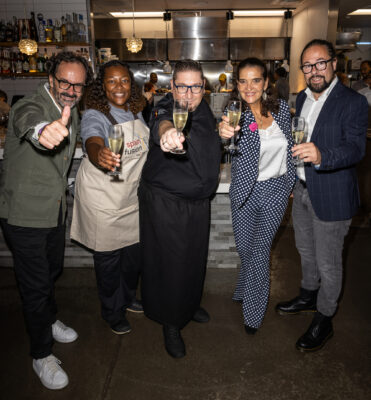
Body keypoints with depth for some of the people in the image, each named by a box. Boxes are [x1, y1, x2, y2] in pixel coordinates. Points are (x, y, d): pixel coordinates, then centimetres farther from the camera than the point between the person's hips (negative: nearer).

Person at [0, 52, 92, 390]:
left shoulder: (73, 113, 3)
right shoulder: (29, 107, -22)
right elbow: (29, 123, -48)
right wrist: (44, 131, -71)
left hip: (55, 210, 8)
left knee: (53, 270, 24)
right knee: (36, 285, 4)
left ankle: (49, 320, 51)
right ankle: (42, 355, 24)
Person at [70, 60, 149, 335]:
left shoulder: (136, 112, 2)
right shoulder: (95, 116, -18)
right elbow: (93, 144, -40)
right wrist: (100, 155, -61)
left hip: (133, 195, 6)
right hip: (103, 199, -6)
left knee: (134, 252, 19)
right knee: (108, 257, 9)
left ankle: (128, 298, 45)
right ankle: (113, 312, 33)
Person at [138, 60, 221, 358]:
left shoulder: (203, 109, 3)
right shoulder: (166, 108, -21)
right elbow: (163, 122, -48)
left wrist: (221, 132, 4)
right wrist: (167, 132, -69)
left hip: (198, 201, 7)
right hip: (165, 202, -7)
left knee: (195, 258, 21)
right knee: (171, 263, 4)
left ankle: (190, 305, 49)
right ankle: (171, 324, 28)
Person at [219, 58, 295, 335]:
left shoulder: (281, 108, -4)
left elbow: (289, 149, 8)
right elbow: (231, 143, -32)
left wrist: (292, 182, 12)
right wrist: (224, 133, -55)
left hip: (276, 189, 1)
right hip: (245, 190, 0)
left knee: (260, 250, 7)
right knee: (244, 247, 15)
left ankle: (254, 311, 26)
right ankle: (248, 290, 48)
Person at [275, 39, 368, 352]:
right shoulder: (303, 98, 8)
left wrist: (320, 156, -46)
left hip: (331, 196, -7)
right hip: (302, 190, 7)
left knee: (328, 263, 7)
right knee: (306, 251, 23)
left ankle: (324, 321, 27)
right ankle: (308, 297, 47)